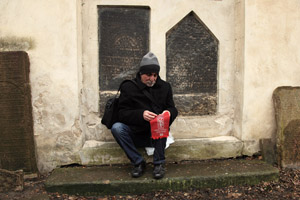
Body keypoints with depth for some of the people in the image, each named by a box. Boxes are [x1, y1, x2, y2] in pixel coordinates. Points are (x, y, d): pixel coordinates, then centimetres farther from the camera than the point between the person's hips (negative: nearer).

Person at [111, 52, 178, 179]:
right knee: (116, 128, -28)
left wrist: (169, 112, -17)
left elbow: (173, 109, 9)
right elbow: (122, 113, -8)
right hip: (136, 135, 0)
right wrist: (141, 114, -27)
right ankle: (138, 163, -15)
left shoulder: (164, 87, 7)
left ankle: (159, 164, -19)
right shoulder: (128, 87, -1)